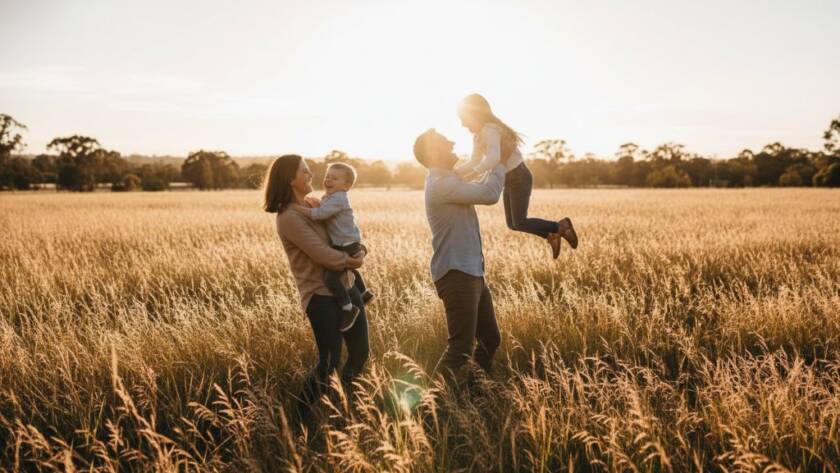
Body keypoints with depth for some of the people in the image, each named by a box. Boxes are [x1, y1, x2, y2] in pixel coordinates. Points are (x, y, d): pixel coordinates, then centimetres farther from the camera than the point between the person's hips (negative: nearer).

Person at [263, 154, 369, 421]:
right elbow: (324, 255, -20)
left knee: (361, 351, 13)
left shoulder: (310, 206, 12)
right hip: (321, 296, -8)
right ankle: (302, 414, 15)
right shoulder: (289, 217, -15)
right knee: (329, 363, -6)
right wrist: (353, 262, -4)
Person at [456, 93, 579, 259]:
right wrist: (454, 171, -5)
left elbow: (493, 158, -41)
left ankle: (560, 226, 5)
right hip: (508, 180, 10)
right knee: (512, 223, 11)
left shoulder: (490, 130, -23)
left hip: (519, 177, -10)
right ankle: (551, 236, 27)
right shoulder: (478, 135, 7)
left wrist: (471, 174, -49)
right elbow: (474, 161, 11)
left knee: (519, 223, -12)